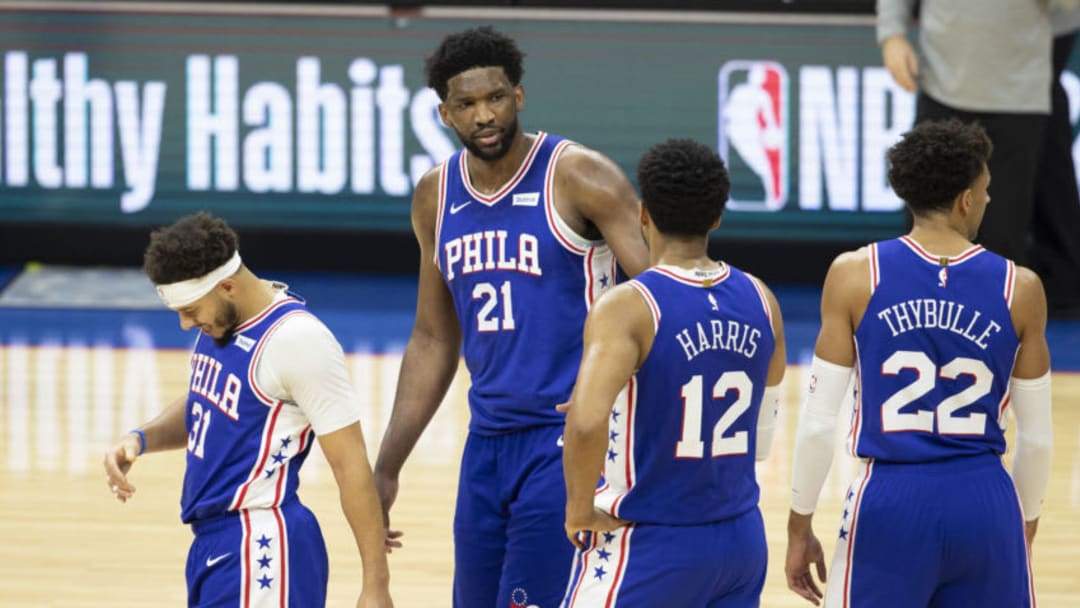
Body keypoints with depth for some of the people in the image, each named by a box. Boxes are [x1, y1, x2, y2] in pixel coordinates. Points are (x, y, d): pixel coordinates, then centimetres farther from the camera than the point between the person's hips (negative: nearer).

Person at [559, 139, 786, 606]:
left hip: (648, 547, -6)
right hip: (741, 541, 6)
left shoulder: (627, 308, -16)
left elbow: (586, 423, -31)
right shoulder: (760, 302, 3)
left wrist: (580, 507, -15)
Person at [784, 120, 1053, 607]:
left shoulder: (856, 276, -4)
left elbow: (819, 422, -4)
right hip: (985, 505, 1)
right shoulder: (1019, 288, 0)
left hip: (890, 503, -1)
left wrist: (799, 525, 7)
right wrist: (1025, 523, 22)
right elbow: (1037, 436, 7)